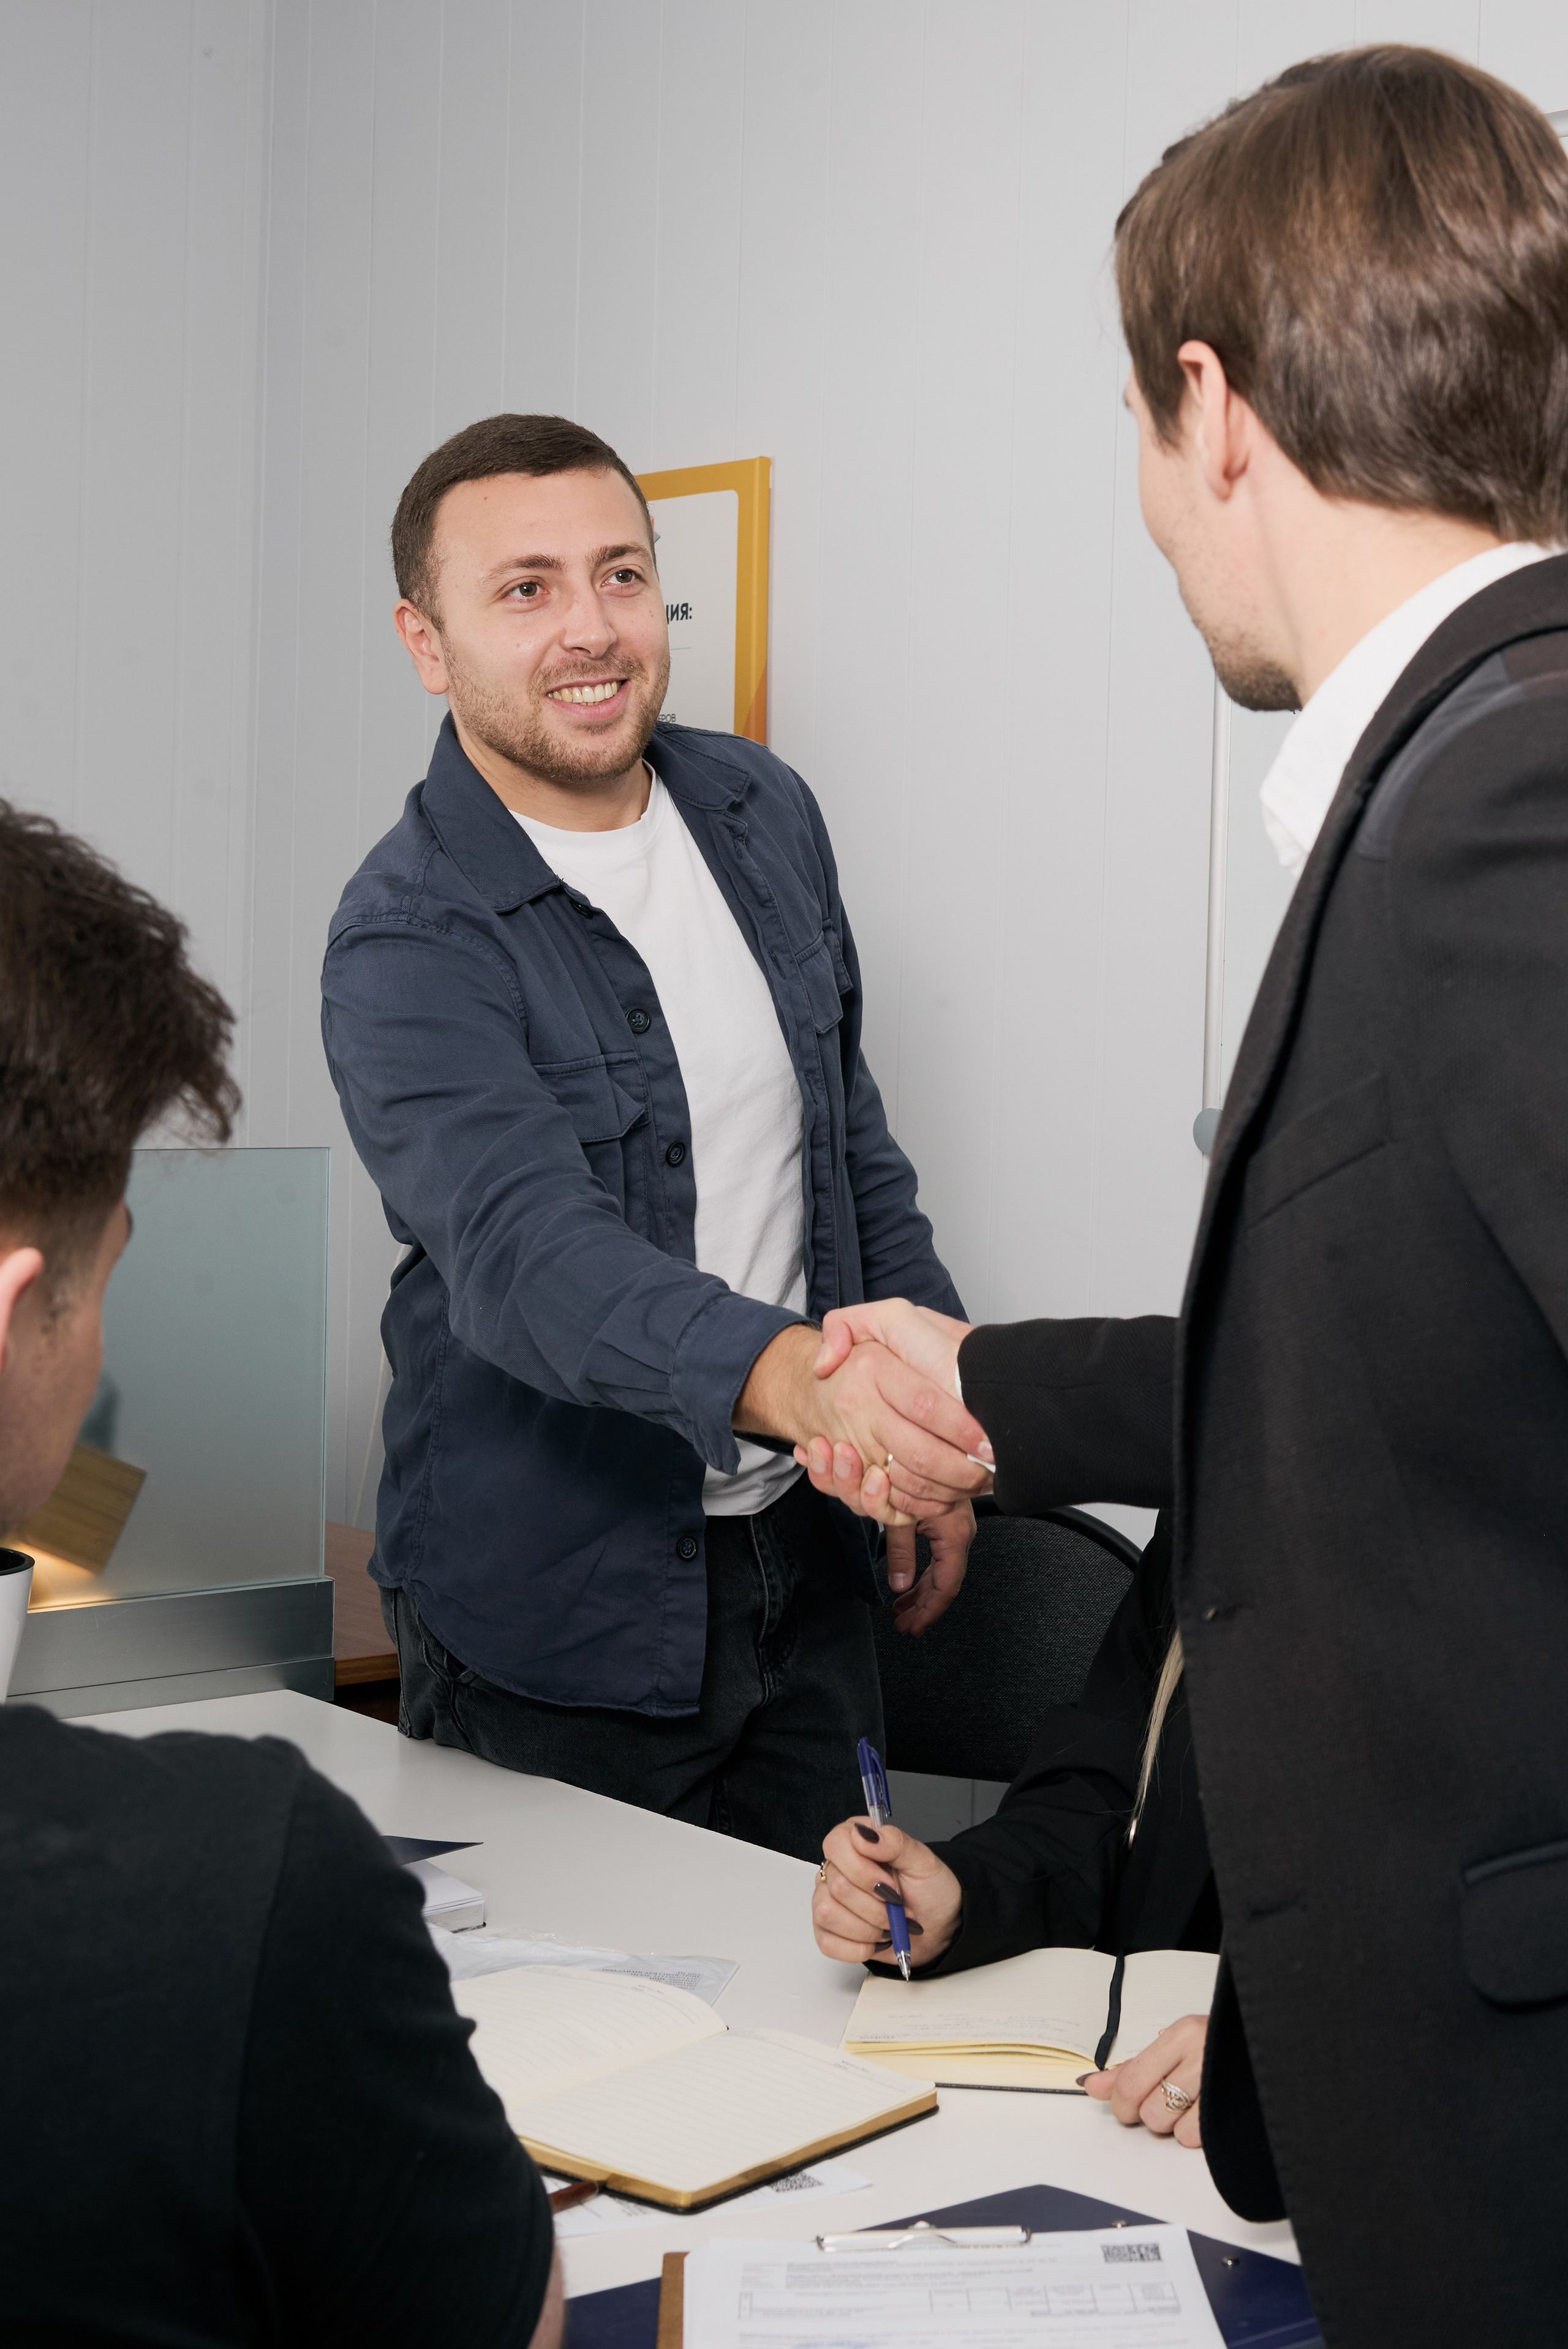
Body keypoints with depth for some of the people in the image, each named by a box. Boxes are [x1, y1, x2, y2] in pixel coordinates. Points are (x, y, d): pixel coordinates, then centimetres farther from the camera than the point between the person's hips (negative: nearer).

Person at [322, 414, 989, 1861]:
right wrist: (793, 1379, -51)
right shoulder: (408, 946, -18)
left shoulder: (766, 814, 3)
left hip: (802, 1565, 6)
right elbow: (526, 1250, -34)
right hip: (555, 1620, -5)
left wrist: (927, 1420, 10)